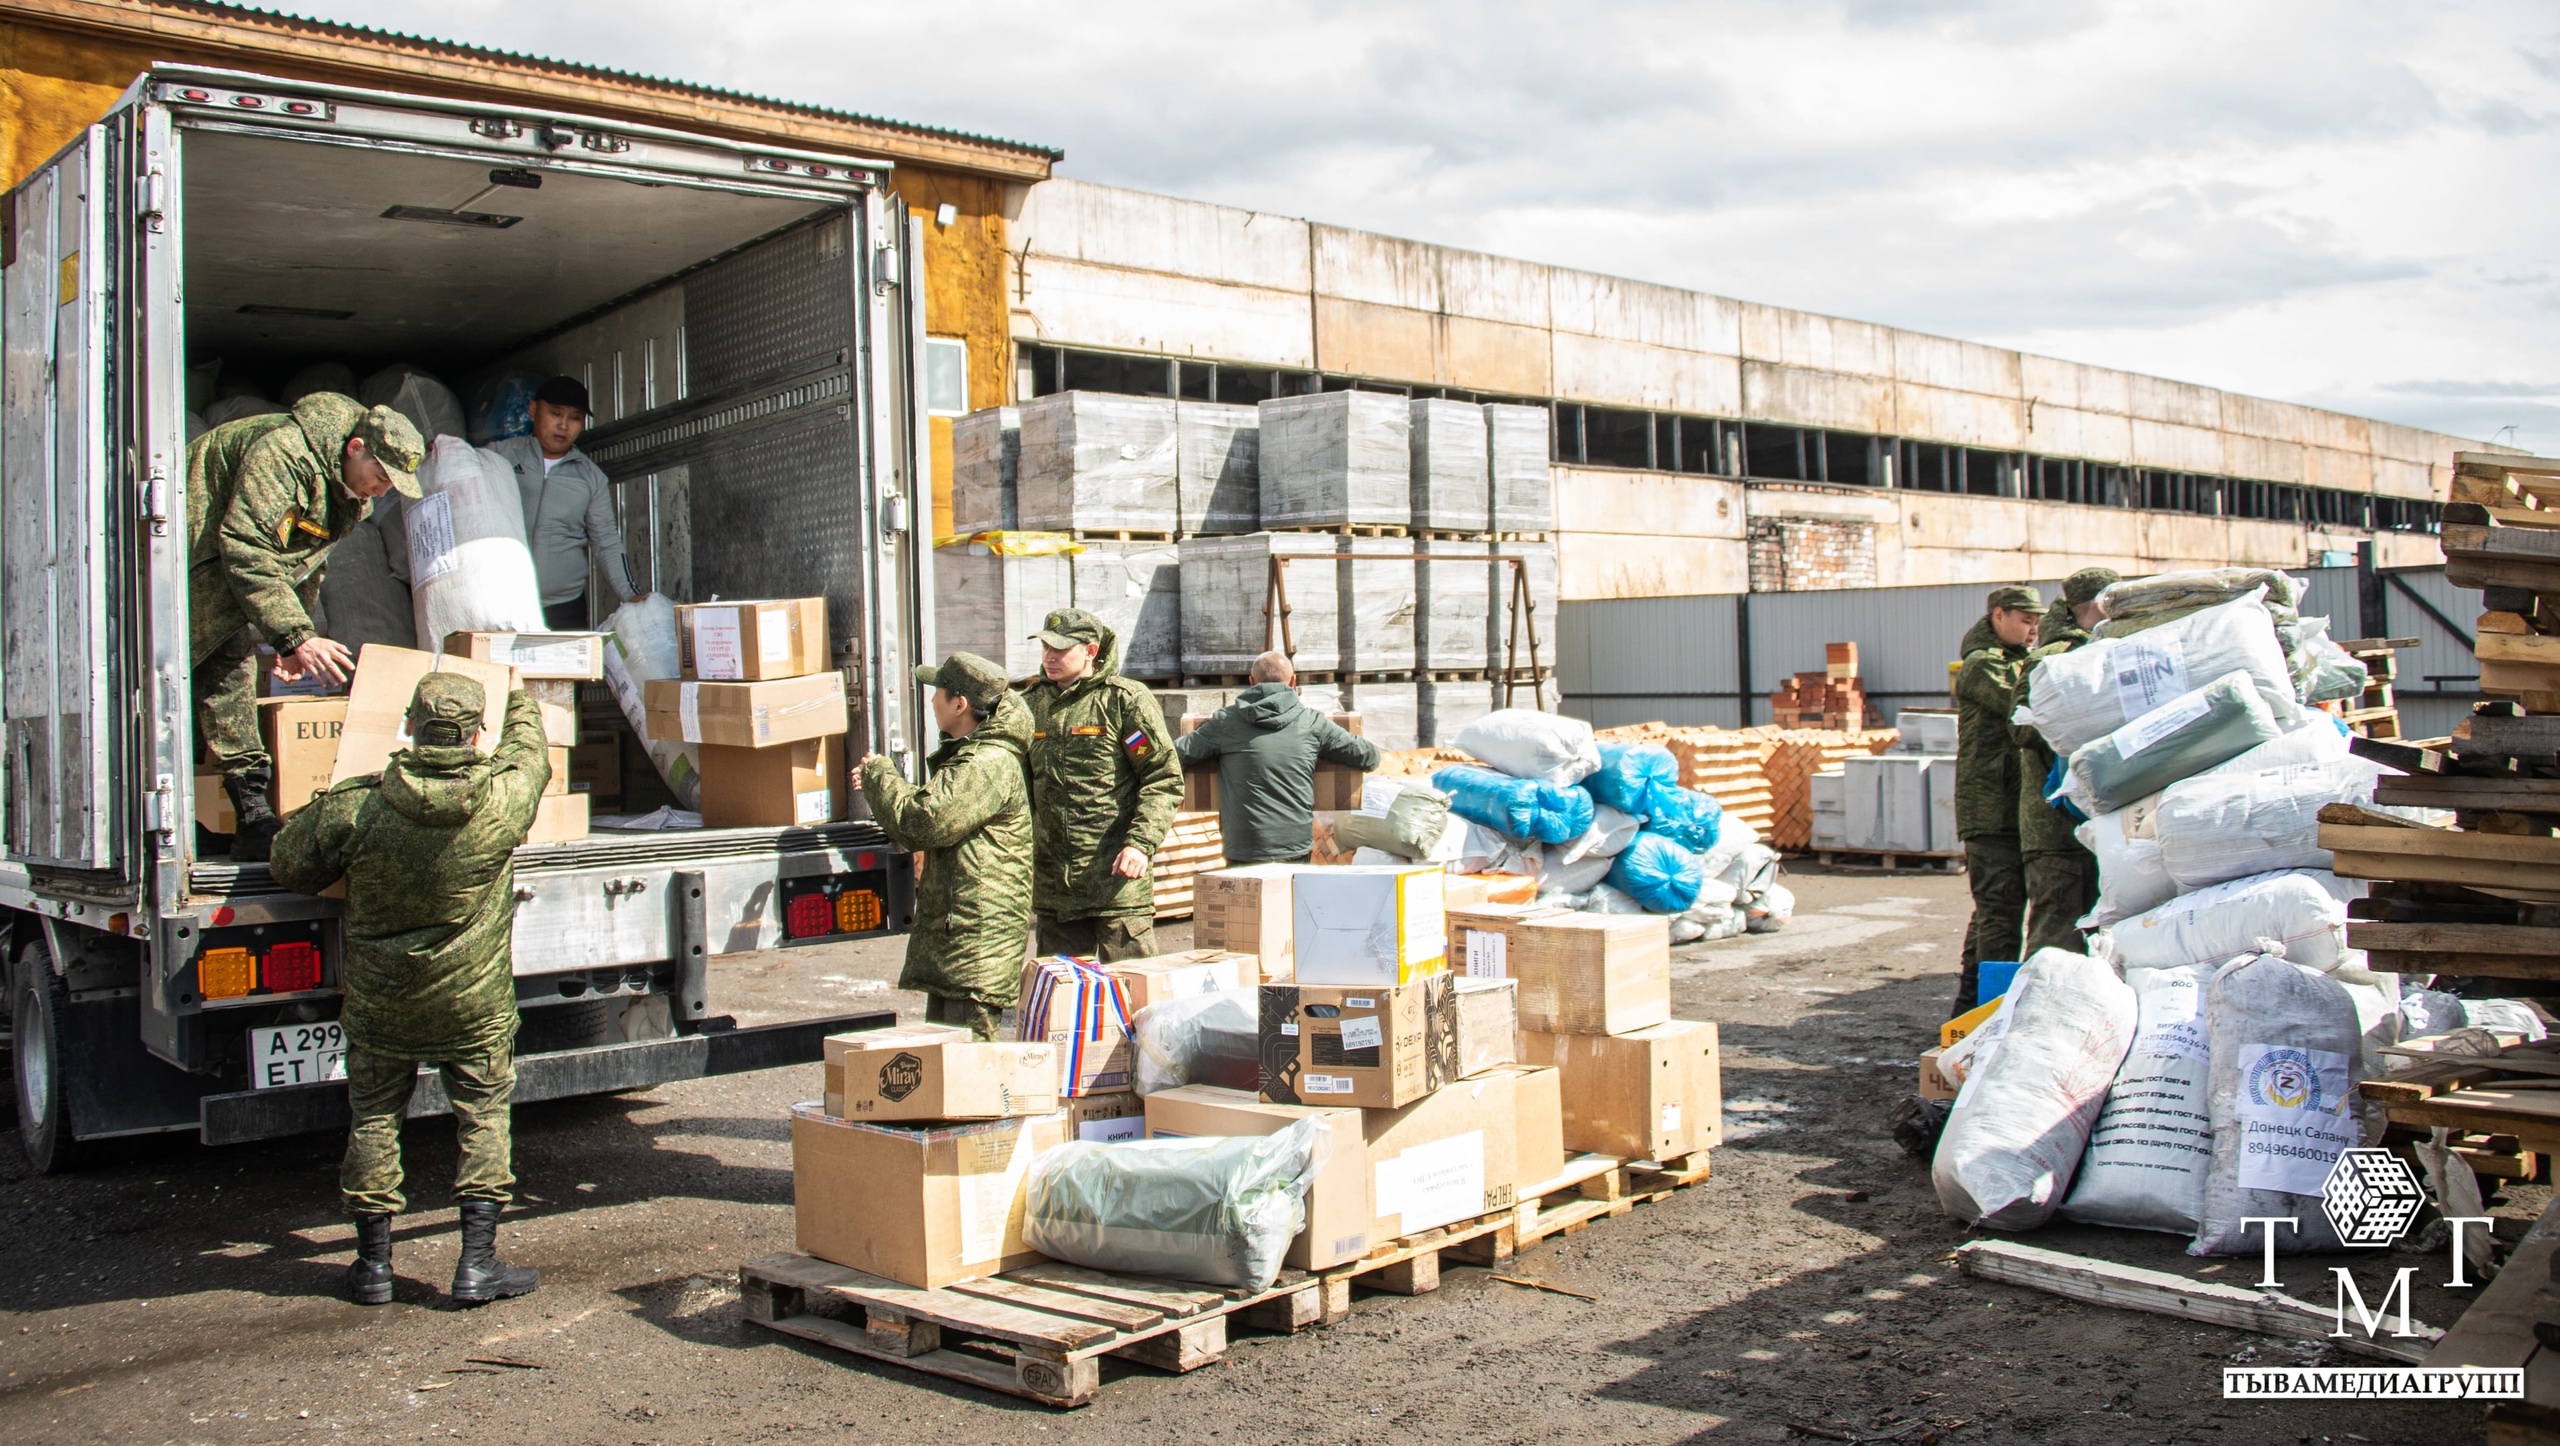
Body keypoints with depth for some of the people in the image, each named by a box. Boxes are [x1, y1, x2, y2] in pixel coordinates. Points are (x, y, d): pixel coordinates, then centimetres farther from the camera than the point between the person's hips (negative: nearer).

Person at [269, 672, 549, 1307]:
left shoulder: (353, 807, -16)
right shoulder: (505, 801, -15)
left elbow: (289, 865, -1)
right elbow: (529, 750, 9)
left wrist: (320, 810, 18)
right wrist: (519, 702, 29)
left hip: (379, 1001, 1)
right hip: (474, 1002, -1)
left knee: (374, 1121, 14)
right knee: (483, 1117, 10)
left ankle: (374, 1263, 22)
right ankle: (477, 1262, 8)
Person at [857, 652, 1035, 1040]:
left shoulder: (990, 764, -18)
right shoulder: (968, 755, 18)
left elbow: (922, 823, -24)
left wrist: (879, 775, -6)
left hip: (978, 940, -11)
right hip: (948, 930, 11)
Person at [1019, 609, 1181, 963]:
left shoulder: (1126, 699, -5)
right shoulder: (1031, 703, 12)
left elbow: (1164, 778, -8)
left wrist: (1141, 844, -19)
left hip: (1117, 880, -6)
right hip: (1052, 886, 6)